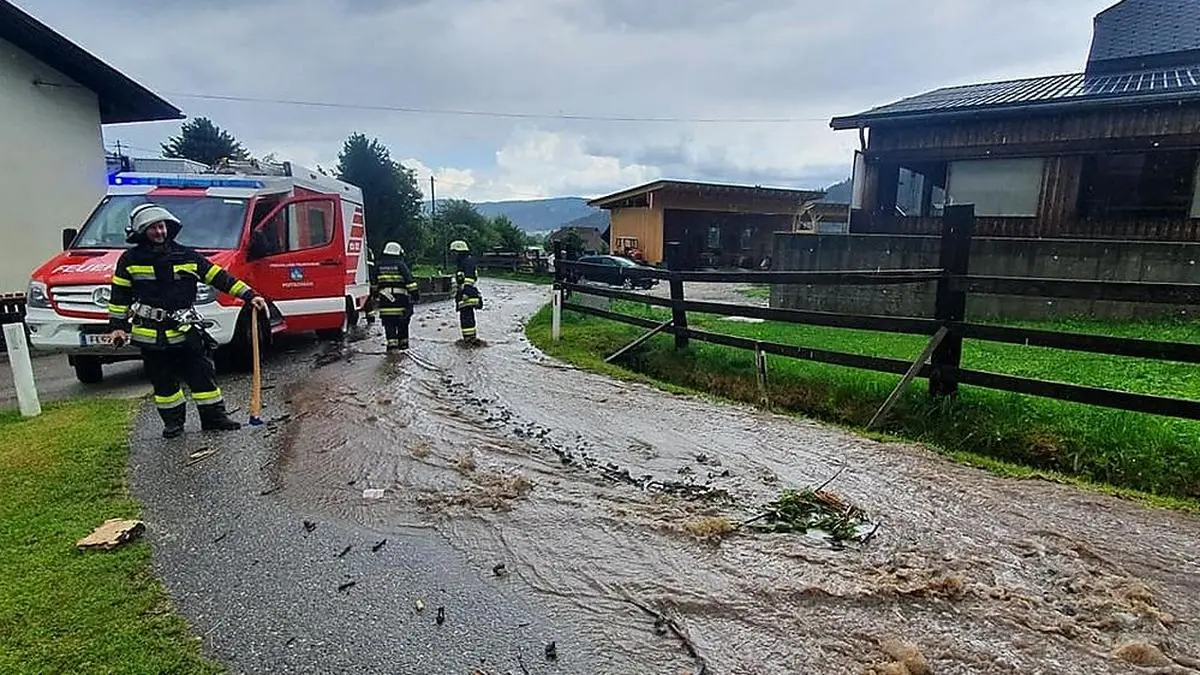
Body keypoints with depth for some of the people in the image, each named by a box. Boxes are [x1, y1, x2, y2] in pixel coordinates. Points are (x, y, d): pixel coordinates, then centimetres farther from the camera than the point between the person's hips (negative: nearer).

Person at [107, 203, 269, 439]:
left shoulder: (185, 256, 4)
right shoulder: (130, 260, 2)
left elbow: (219, 277, 4)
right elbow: (119, 296, 7)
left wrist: (249, 295, -2)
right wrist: (117, 326, 2)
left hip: (186, 331, 1)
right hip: (151, 335, 0)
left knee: (203, 374, 1)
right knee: (163, 381, 8)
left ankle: (213, 416, 10)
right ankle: (173, 421, 20)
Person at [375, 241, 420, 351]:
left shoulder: (379, 265, 8)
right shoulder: (401, 265, -2)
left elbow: (374, 283, 15)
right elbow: (409, 280, -8)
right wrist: (415, 293, -4)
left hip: (385, 300, 1)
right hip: (400, 300, -1)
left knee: (389, 324, 2)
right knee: (402, 323, 11)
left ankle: (392, 344, -8)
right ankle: (403, 343, 18)